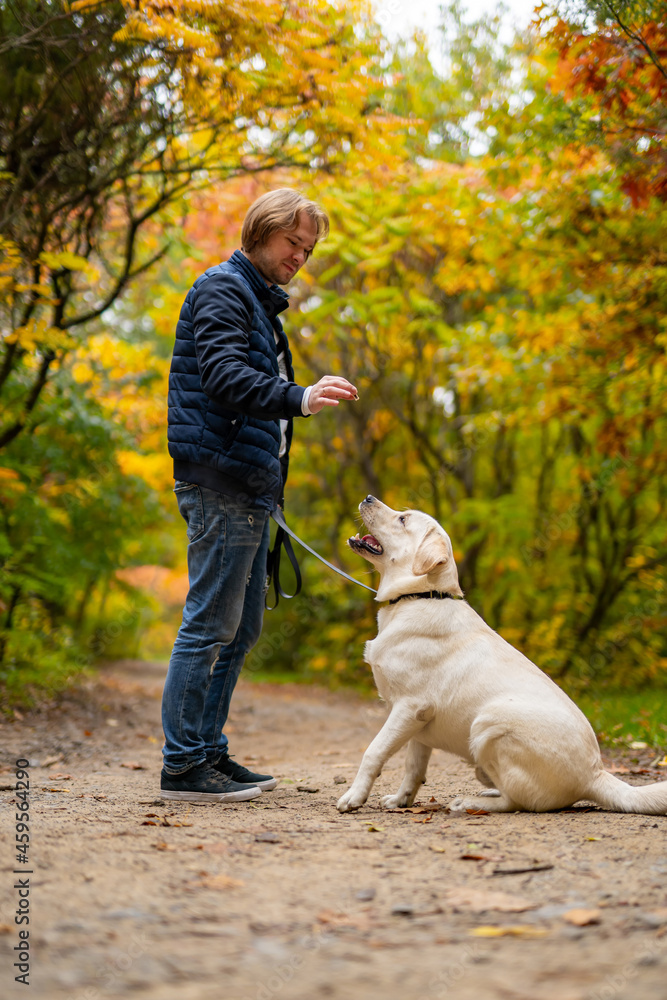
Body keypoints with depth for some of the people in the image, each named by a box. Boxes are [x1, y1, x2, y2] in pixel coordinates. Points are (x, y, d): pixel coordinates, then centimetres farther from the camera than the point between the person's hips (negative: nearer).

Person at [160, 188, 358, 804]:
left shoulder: (260, 301, 25)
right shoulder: (221, 288, -6)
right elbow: (224, 374, -22)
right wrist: (299, 399, -36)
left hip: (249, 486, 10)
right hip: (220, 480, -10)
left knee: (241, 627, 12)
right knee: (210, 625, -9)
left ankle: (208, 751, 19)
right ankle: (183, 765, -5)